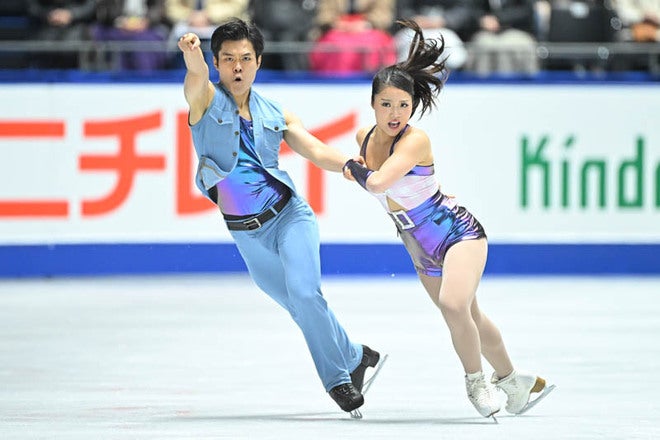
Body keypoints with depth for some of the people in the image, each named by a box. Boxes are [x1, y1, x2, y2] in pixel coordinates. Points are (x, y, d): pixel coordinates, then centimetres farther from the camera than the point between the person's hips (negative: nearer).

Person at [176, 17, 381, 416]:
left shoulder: (275, 114, 5)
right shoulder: (206, 99, -5)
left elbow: (316, 151, 0)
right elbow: (197, 78, -28)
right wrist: (192, 55, -53)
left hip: (289, 215, 0)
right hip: (246, 232, 0)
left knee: (305, 294, -20)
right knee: (302, 308, 8)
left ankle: (337, 377, -6)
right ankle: (354, 356, 30)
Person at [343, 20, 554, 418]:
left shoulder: (415, 140, -25)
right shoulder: (365, 138, -3)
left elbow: (378, 183, -36)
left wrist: (353, 168, -19)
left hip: (458, 233, -8)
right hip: (423, 250, 8)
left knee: (454, 304, -28)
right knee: (471, 319, 18)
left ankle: (476, 381, -5)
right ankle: (513, 380, 37)